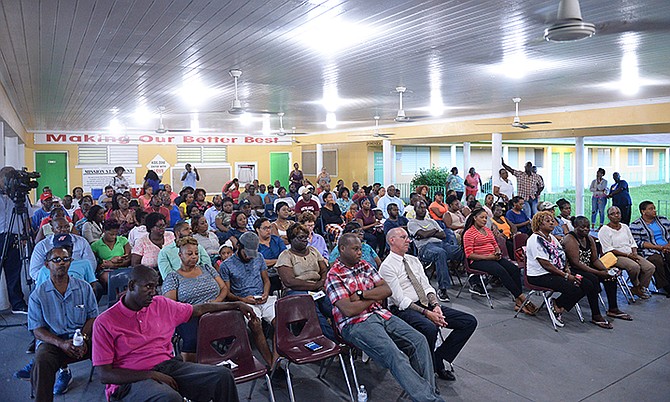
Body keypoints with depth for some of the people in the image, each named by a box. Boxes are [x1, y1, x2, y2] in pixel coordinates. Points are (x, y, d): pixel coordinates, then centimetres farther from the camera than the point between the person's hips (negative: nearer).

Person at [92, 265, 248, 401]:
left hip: (168, 365, 5)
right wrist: (152, 375, -16)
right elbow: (105, 374, -7)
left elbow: (200, 309, 22)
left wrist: (236, 305, 22)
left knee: (223, 375, -16)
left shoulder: (161, 304, 11)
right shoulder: (105, 322, -4)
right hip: (131, 380, -5)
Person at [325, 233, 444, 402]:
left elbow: (387, 290, 7)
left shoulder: (365, 265, 15)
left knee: (419, 340, -12)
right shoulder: (334, 276, -5)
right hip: (356, 324, -7)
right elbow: (349, 310, -15)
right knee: (396, 356, -27)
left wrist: (361, 295, -8)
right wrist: (375, 296, -1)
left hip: (381, 314, 7)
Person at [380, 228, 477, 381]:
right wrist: (426, 313, -20)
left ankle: (439, 358, 2)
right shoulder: (387, 266, -6)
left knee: (470, 322, -4)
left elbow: (426, 286, 12)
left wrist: (436, 305, -8)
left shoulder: (414, 260, 18)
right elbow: (400, 299, -14)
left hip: (427, 304, 8)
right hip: (403, 309, -8)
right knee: (430, 328, -39)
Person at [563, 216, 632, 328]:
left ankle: (613, 309, 8)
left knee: (611, 277, -3)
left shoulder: (589, 239, 11)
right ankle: (596, 316, -24)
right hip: (572, 270, -9)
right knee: (593, 279, -31)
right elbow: (576, 263, -24)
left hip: (587, 269, 9)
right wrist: (598, 273, -26)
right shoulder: (570, 239, -17)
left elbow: (595, 259, 10)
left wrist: (606, 270, -9)